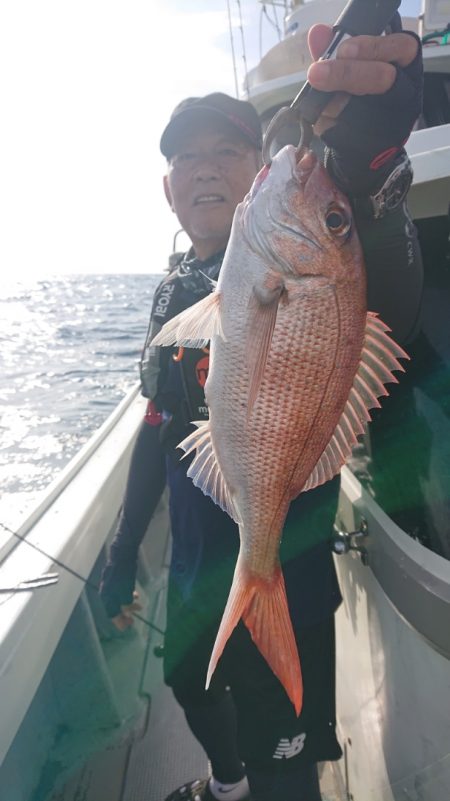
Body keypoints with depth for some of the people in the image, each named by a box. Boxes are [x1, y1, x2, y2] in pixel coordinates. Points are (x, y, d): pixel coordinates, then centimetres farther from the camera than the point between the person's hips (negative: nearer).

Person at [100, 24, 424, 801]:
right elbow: (162, 425, 8)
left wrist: (365, 163, -61)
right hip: (195, 568, 7)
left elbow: (388, 313, -42)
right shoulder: (178, 290, 1)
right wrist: (123, 549, 11)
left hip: (285, 583, -7)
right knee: (191, 685, 30)